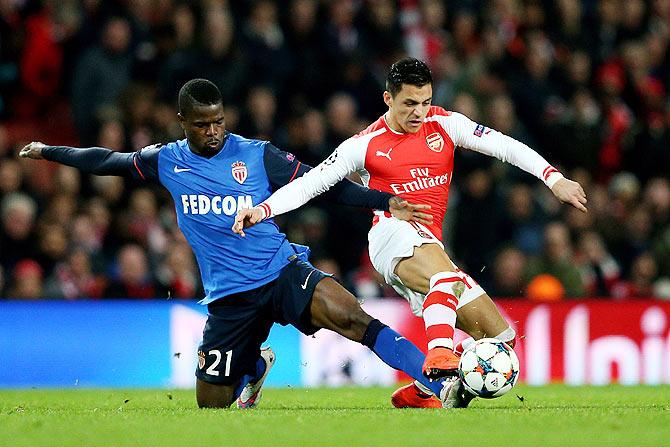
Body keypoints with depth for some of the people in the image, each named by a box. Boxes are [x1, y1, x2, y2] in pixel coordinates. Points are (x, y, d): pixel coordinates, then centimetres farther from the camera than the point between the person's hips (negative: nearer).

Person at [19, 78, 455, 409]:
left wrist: (386, 201, -10)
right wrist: (48, 151, 28)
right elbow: (107, 161, 21)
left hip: (283, 272, -3)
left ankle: (446, 385, -35)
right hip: (229, 295, 3)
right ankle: (255, 367, 41)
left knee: (353, 319, -30)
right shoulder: (167, 161, 5)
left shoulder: (256, 155, -2)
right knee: (211, 404, 7)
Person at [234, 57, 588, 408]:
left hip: (430, 245, 6)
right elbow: (308, 184, 5)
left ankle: (417, 394, 7)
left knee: (500, 338, 0)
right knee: (447, 275, -39)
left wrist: (553, 178, -10)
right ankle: (439, 355, -58)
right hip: (393, 232, -6)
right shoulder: (365, 145, 4)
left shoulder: (445, 124, 11)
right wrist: (263, 209, -11)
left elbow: (503, 146, 4)